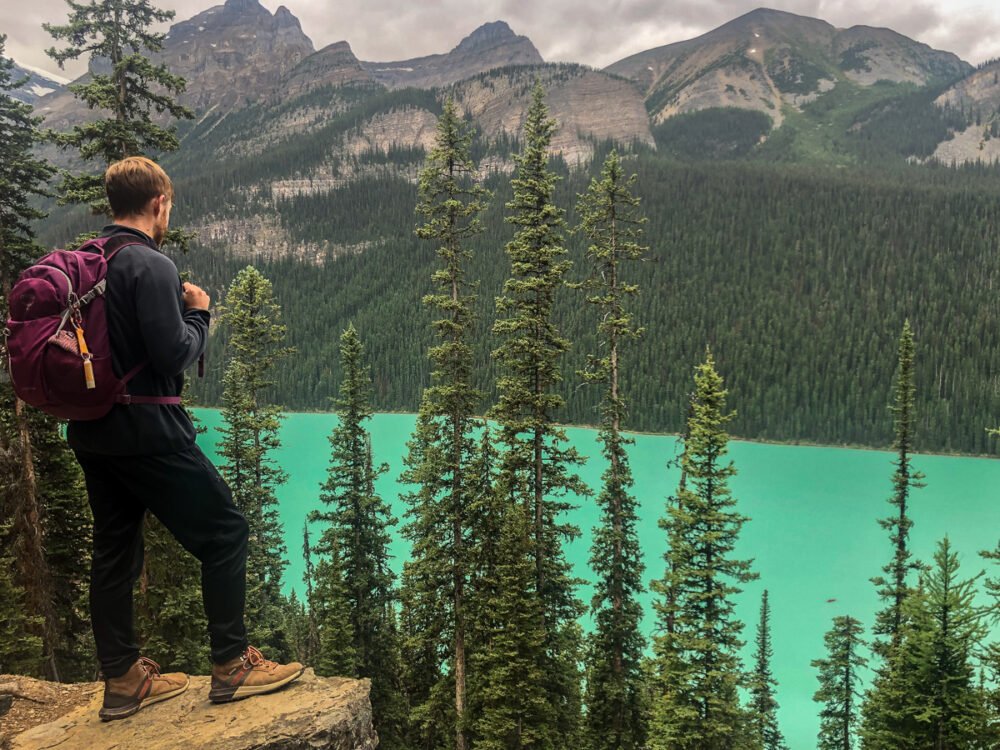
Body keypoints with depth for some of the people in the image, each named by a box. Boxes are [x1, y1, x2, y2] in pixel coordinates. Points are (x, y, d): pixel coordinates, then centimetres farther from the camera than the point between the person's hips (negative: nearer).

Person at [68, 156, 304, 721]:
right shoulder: (152, 266, -16)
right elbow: (174, 356, -20)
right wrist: (199, 312, -2)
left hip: (92, 433, 9)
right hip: (147, 432, -9)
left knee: (115, 548, 14)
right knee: (226, 532, 3)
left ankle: (123, 680, 23)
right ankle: (233, 664, 10)